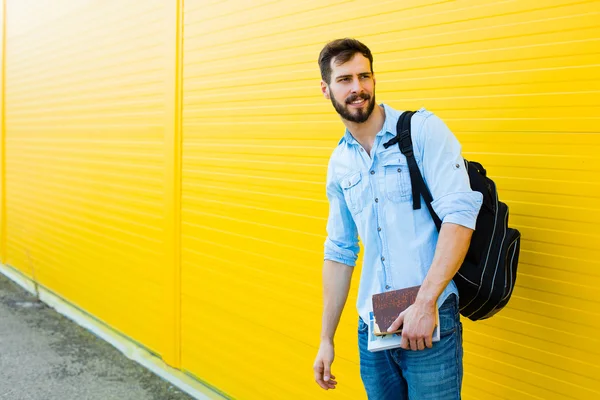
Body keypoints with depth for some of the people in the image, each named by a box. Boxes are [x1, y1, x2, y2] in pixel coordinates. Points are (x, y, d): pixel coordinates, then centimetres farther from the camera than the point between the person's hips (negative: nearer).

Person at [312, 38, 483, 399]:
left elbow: (460, 214, -17)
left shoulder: (423, 129, -7)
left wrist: (425, 301, -24)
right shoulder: (339, 163, 9)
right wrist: (327, 339, 15)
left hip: (430, 323, -5)